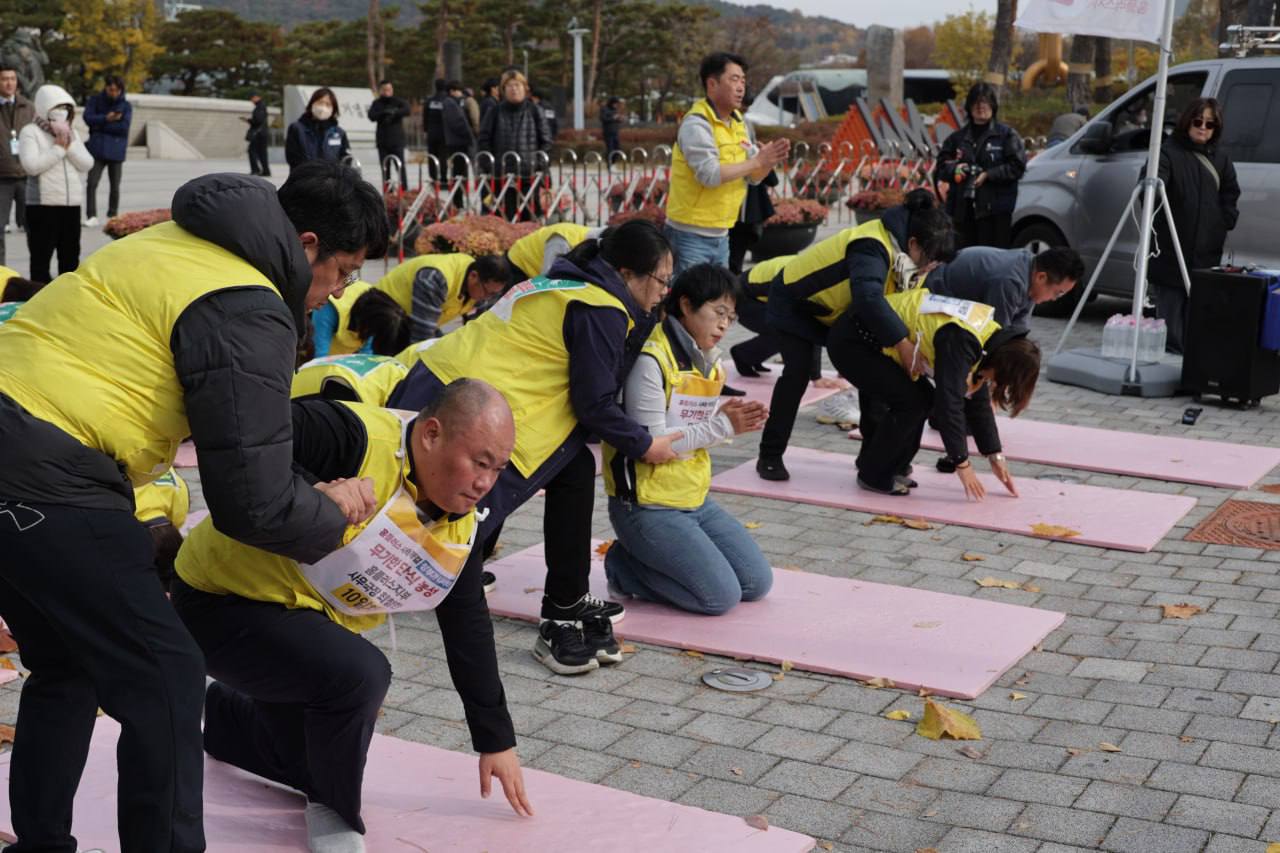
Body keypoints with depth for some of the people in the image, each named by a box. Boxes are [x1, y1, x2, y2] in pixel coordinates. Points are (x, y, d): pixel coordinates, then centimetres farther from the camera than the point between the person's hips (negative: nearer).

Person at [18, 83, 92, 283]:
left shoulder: (71, 132, 14)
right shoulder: (31, 132, -3)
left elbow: (87, 164, 6)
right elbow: (31, 165, -17)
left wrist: (69, 145, -7)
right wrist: (58, 148, -12)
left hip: (71, 203, 6)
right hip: (43, 205, -6)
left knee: (71, 256, 12)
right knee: (41, 256, -1)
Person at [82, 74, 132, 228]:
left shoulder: (126, 105, 3)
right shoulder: (95, 101, 6)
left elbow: (124, 127, -10)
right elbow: (88, 117, -8)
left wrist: (100, 125, -11)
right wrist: (106, 118, -19)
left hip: (116, 151, 0)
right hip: (97, 150, 0)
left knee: (114, 186, 7)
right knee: (92, 183, -9)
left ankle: (112, 216, 18)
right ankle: (91, 216, -8)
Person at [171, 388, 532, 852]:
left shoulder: (461, 527, -4)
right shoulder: (358, 440, -30)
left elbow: (469, 631, 5)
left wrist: (496, 740, 9)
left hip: (307, 623, 8)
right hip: (221, 604, -8)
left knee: (317, 766, 14)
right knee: (358, 672, -31)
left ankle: (227, 714, 43)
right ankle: (336, 812, -3)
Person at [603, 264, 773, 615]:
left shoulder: (709, 361, 10)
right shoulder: (651, 360, -19)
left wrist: (734, 422, -9)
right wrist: (722, 426, -20)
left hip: (695, 500, 9)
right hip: (647, 507, -9)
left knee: (757, 583, 4)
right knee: (721, 596, -15)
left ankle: (649, 558, 14)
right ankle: (625, 565, 4)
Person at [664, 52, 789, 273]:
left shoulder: (739, 122, 11)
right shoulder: (696, 124, -14)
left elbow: (753, 177, 11)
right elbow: (710, 174, -26)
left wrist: (770, 162, -10)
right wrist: (757, 161, -22)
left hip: (720, 234, 8)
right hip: (691, 235, -8)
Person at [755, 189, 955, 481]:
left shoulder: (893, 242, -11)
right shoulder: (871, 248, -38)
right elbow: (869, 298, -54)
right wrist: (904, 344, -54)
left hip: (834, 310, 8)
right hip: (793, 303, -8)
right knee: (798, 372, -19)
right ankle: (770, 457, -7)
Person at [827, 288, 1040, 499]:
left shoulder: (987, 339, 4)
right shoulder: (961, 342, -26)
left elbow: (978, 402, 10)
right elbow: (949, 403, -28)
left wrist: (995, 457, 10)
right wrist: (962, 464, -21)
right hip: (850, 341, -10)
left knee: (924, 398, 6)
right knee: (913, 401, -15)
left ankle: (891, 470, 16)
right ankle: (874, 476, -2)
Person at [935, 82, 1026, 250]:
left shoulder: (1006, 134, 4)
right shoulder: (958, 137, 16)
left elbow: (1017, 166, -5)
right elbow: (941, 167, 14)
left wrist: (988, 175, -13)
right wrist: (954, 169, -8)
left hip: (995, 209, -4)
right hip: (963, 208, 4)